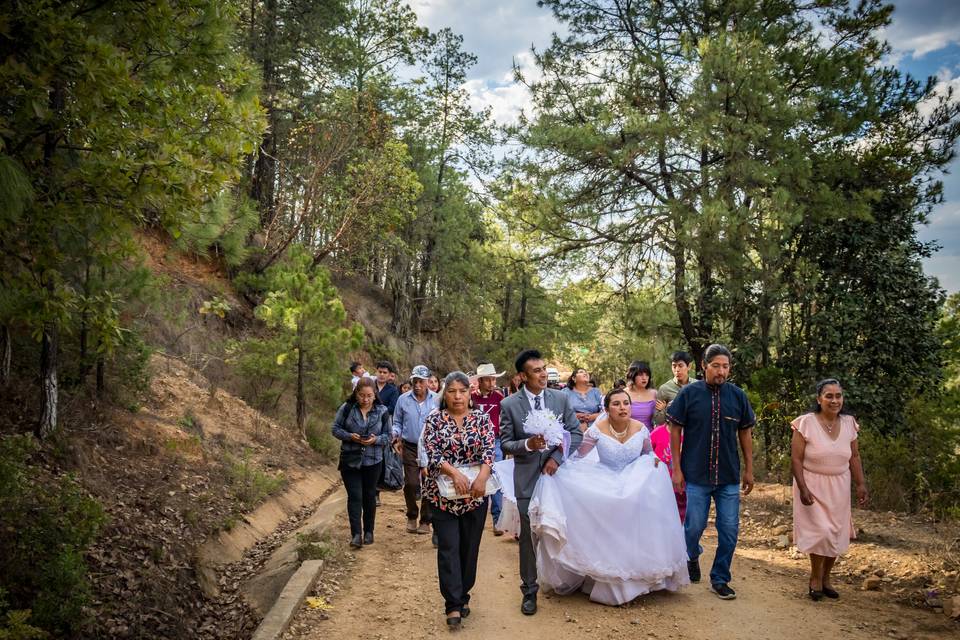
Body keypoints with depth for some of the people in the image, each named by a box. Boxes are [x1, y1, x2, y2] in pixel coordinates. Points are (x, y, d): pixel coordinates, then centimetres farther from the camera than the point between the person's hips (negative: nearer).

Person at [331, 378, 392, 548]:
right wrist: (350, 436, -19)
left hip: (373, 461, 1)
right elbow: (335, 429, 0)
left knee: (369, 496, 12)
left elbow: (388, 436, 1)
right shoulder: (346, 408, -7)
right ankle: (356, 534, -3)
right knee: (355, 496, -5)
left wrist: (376, 439, -20)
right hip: (350, 460, -1)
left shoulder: (382, 411, -4)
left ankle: (368, 531, 25)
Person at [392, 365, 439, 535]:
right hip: (410, 447, 0)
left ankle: (425, 520, 19)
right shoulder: (403, 399, 1)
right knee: (411, 483, -8)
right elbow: (397, 422, 10)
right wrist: (397, 437, -7)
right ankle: (412, 516, 18)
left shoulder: (436, 400, -2)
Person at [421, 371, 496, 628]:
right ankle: (453, 604, -1)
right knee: (449, 547, -5)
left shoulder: (481, 418, 2)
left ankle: (462, 597, 24)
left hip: (476, 493, 2)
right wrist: (455, 473, -24)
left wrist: (482, 477, -25)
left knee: (470, 547, 9)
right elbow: (432, 453, -10)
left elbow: (489, 450, -8)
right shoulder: (434, 419, -2)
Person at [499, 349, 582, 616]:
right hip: (527, 478, -2)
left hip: (557, 473, 2)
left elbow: (576, 432, 2)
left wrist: (557, 457, -10)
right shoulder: (509, 405, -5)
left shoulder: (561, 398, 0)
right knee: (529, 535, 5)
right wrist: (527, 445, -22)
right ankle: (529, 590, 19)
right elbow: (505, 443, -2)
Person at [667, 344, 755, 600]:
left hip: (730, 477, 2)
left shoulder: (737, 395, 2)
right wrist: (677, 469, -5)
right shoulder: (689, 393, -6)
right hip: (696, 474, -2)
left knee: (729, 530, 5)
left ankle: (720, 579, 21)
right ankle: (692, 556, 37)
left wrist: (749, 470, 9)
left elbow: (745, 433, 10)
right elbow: (675, 430, -2)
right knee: (695, 526, 5)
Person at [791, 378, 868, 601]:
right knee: (820, 531, -9)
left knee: (836, 533, 8)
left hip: (839, 487, 5)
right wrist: (803, 488, -19)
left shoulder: (848, 423, 0)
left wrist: (861, 485, 1)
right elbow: (796, 459, -13)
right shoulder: (806, 423, -15)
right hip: (812, 486, -4)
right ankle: (815, 578, 13)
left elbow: (854, 457, 8)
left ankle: (826, 577, 28)